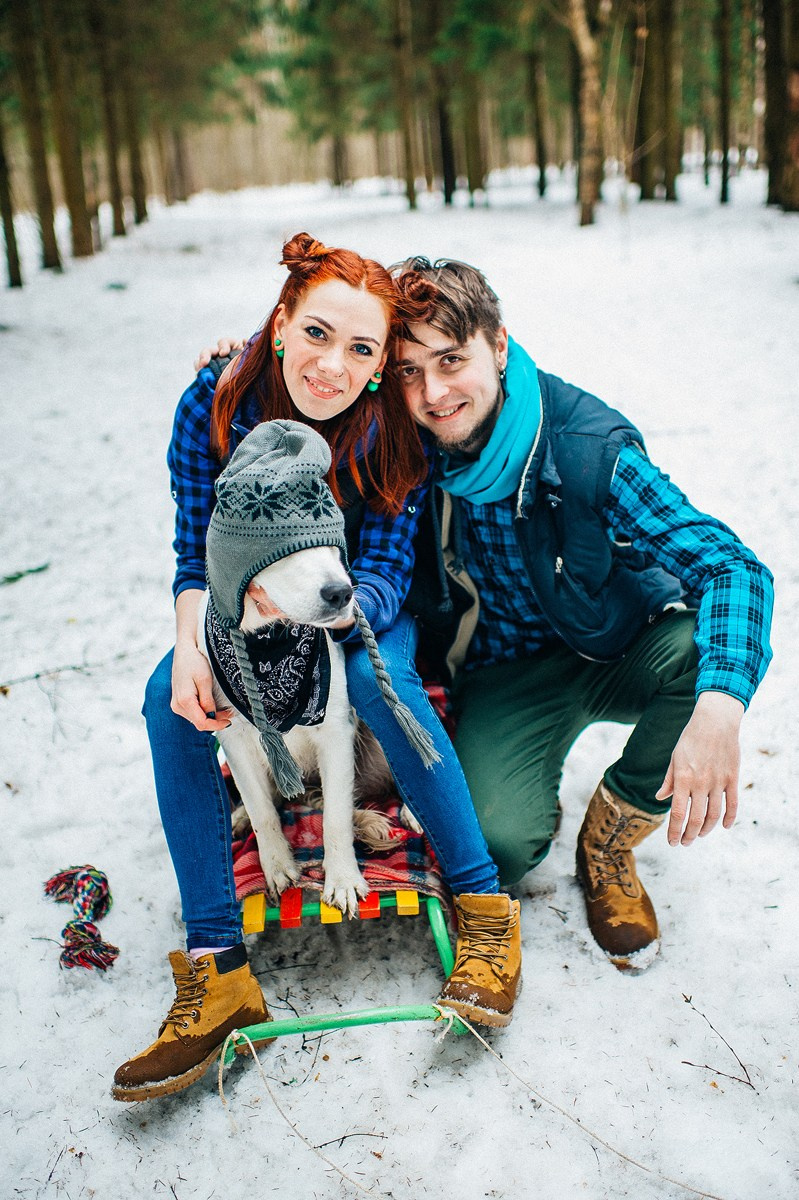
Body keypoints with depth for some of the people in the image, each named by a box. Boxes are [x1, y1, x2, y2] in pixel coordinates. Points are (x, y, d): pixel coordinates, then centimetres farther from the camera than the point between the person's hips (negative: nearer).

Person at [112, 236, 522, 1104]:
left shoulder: (394, 430, -24)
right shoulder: (211, 407, -21)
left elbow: (385, 571, -25)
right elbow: (196, 555, -16)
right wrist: (192, 645, -36)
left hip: (363, 608, -2)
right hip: (245, 607, 2)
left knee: (377, 675, -35)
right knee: (169, 698, -26)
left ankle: (483, 904, -21)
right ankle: (216, 968, -24)